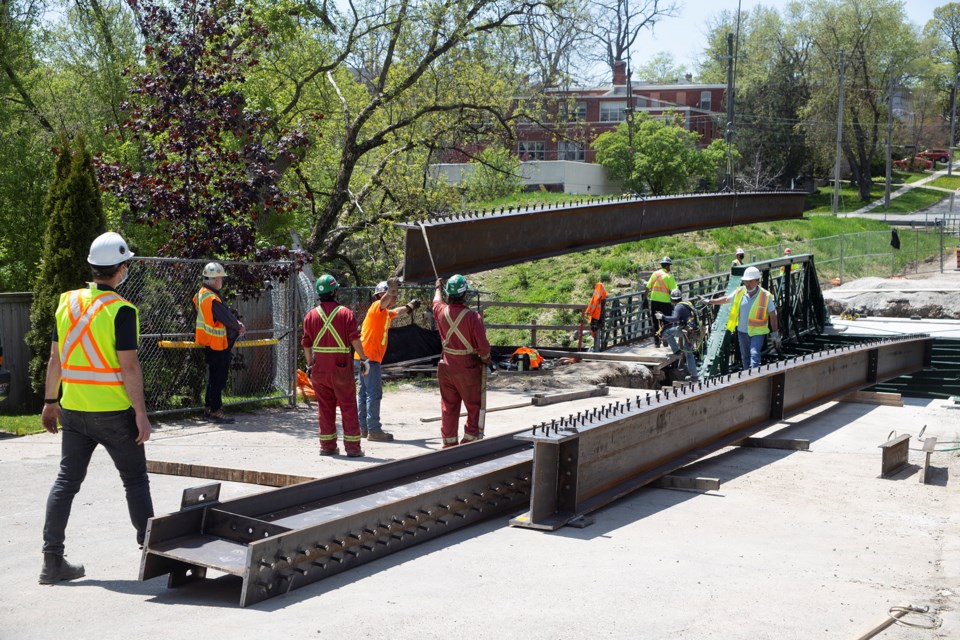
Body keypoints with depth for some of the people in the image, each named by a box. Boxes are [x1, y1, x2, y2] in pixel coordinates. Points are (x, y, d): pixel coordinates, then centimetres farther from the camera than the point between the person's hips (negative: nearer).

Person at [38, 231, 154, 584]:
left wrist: (50, 402, 17)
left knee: (66, 481, 9)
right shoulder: (121, 310, -14)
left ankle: (53, 561, 7)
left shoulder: (67, 302, 4)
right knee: (135, 480, 9)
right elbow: (128, 366, -16)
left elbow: (55, 358, 9)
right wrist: (141, 413, -12)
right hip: (114, 411, -5)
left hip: (73, 410, 5)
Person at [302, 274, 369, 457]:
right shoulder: (345, 313, -6)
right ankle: (352, 447, 2)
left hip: (319, 368, 3)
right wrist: (364, 359, -5)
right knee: (348, 407, 2)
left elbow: (306, 344, 7)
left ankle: (327, 445, 14)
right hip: (341, 367, -3)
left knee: (325, 407, 11)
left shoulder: (311, 315, 4)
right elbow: (355, 339, -13)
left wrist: (309, 364, 17)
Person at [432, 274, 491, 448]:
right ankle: (469, 441, 1)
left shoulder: (441, 311, -6)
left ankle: (449, 444, 20)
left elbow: (437, 301, 20)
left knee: (448, 407, 14)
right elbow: (483, 345, -20)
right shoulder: (472, 316, -21)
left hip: (447, 367, 5)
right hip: (468, 368, -5)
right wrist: (485, 359, 2)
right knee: (474, 407, 6)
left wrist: (438, 287, 41)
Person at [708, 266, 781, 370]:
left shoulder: (766, 296, -14)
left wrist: (775, 334, -5)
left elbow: (772, 315, -7)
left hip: (757, 332, -5)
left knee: (754, 354, -22)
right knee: (745, 357, 16)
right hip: (742, 331, 5)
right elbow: (726, 299, 13)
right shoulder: (740, 292, -5)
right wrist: (709, 302, 15)